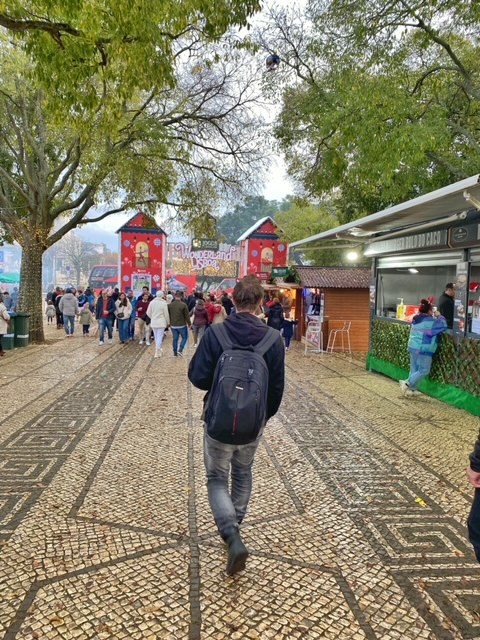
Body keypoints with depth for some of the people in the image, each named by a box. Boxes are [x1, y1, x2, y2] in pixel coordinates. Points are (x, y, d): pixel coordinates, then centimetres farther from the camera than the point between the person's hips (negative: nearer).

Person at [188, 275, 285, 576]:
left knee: (217, 480, 14)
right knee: (243, 475, 26)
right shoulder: (274, 338, -11)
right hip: (253, 426, 2)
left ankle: (232, 537, -3)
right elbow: (277, 387, -3)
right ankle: (233, 525, 41)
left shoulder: (215, 333, -16)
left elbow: (198, 377, -13)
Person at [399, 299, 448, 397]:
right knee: (424, 370, 0)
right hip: (423, 350, -8)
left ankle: (411, 389, 14)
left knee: (414, 369, 14)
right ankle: (407, 384, -6)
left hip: (413, 347, 8)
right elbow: (443, 326, -10)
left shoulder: (416, 320, 11)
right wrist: (440, 317, 5)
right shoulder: (431, 321, -13)